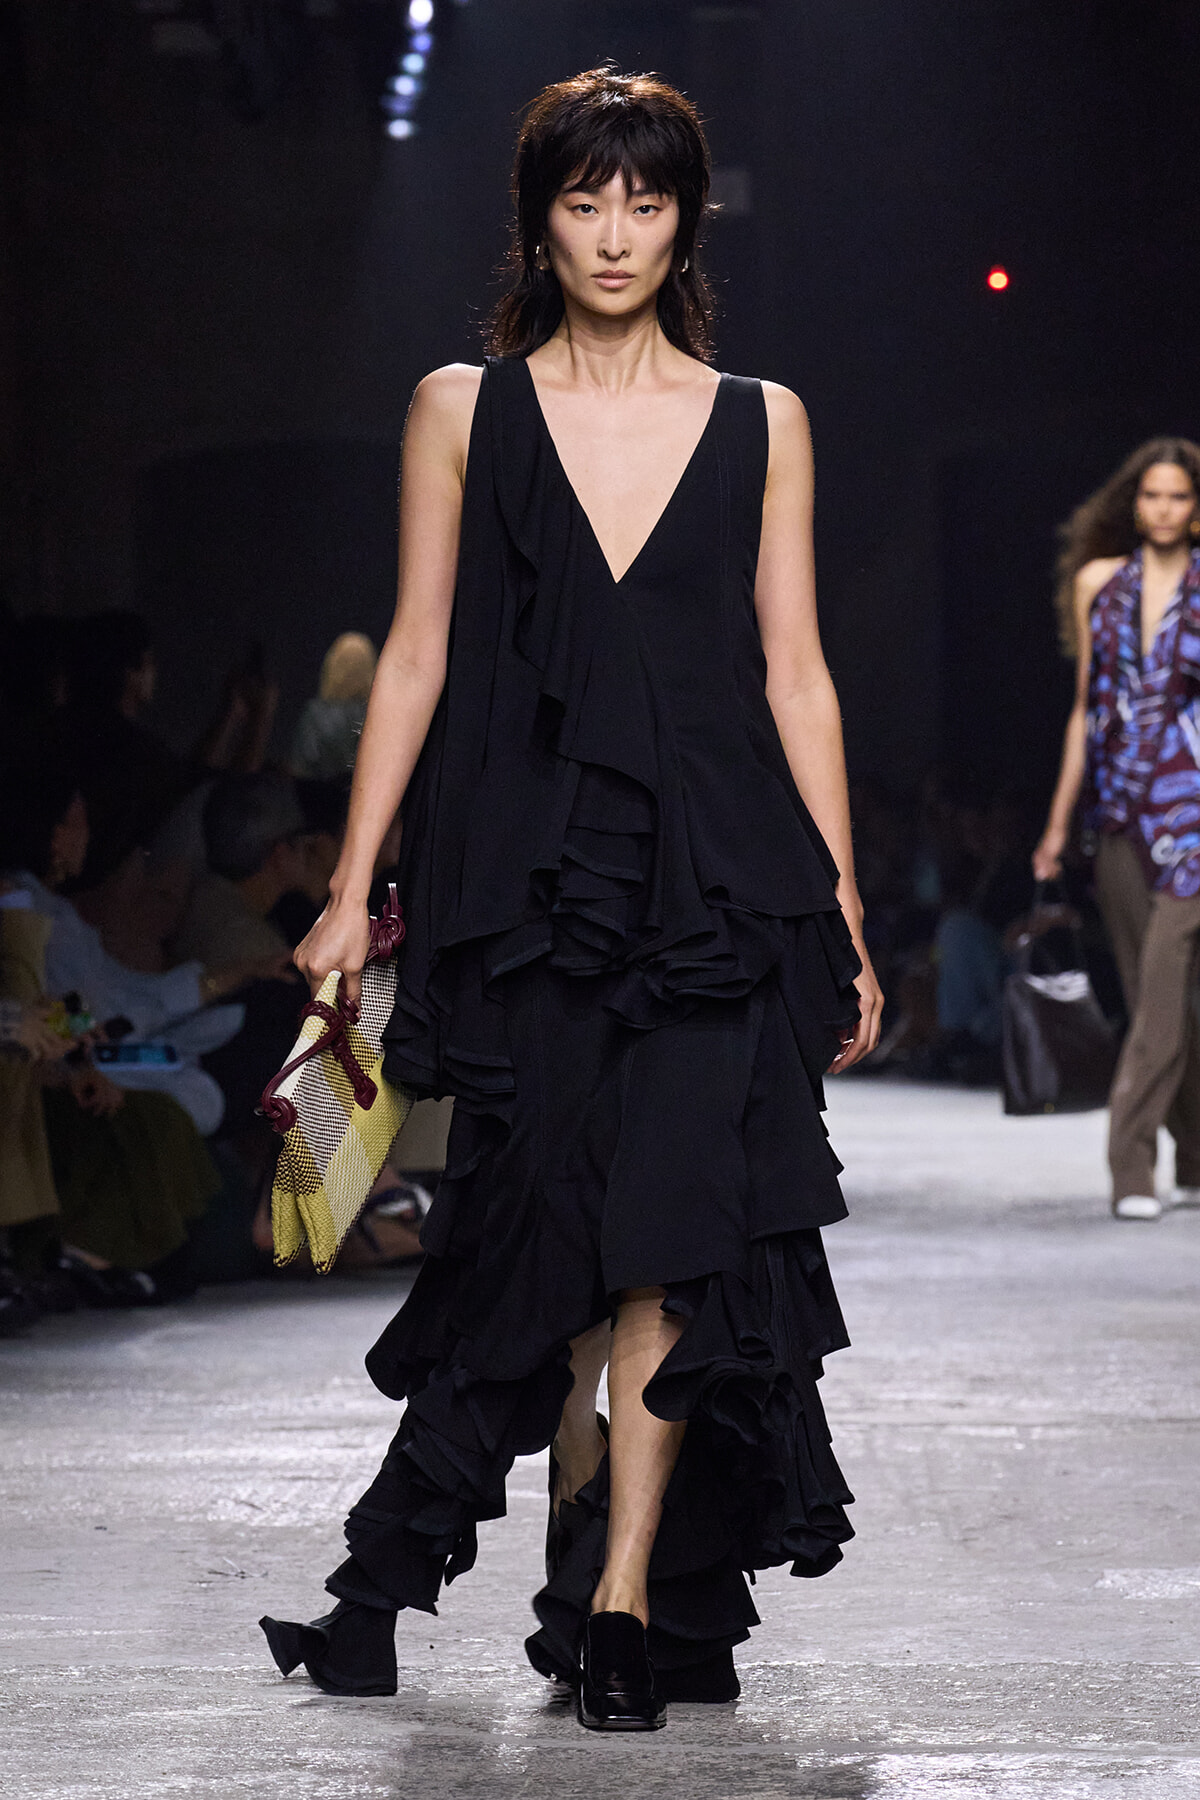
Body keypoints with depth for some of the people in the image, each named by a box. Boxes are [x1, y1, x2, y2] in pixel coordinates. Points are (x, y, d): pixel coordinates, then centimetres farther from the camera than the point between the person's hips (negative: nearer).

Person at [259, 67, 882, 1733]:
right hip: (530, 874, 0)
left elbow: (794, 669, 9)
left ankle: (618, 1596, -9)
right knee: (557, 1236, -1)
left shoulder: (761, 423, 9)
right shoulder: (463, 410, 8)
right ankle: (608, 1583, 13)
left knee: (668, 1232, -12)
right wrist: (354, 891, 2)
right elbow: (418, 654, 8)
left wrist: (845, 920, 5)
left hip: (717, 880, 0)